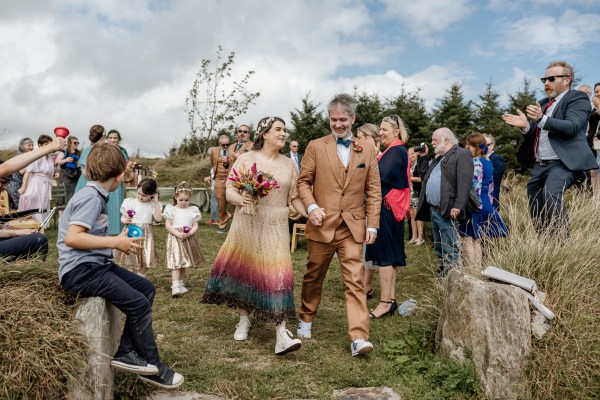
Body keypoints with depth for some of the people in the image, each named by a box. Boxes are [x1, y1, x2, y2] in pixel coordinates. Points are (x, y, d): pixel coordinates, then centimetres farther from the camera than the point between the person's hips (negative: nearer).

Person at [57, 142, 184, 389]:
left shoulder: (95, 195, 12)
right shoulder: (91, 197, -17)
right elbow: (72, 238, -25)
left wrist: (118, 242, 9)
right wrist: (114, 242, -22)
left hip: (95, 265, 10)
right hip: (80, 272, -10)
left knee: (147, 289, 6)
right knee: (139, 303, -16)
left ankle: (126, 352, 6)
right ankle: (152, 366, 1)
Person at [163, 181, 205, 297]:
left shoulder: (193, 210, 5)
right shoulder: (171, 209, -1)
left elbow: (195, 225, 3)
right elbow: (167, 225, -5)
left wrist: (190, 233, -18)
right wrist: (178, 234, -18)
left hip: (188, 239, 3)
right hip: (175, 239, -3)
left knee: (184, 263, 13)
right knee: (176, 263, -13)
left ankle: (180, 283, 28)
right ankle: (175, 287, -17)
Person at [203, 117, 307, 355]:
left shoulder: (289, 165, 6)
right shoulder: (246, 159, -1)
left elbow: (294, 197, 6)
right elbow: (229, 192, -2)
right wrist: (241, 199, -24)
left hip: (275, 228, 1)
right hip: (247, 225, 0)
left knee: (276, 274, -7)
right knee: (243, 270, 9)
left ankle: (281, 334, -8)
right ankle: (243, 320, 30)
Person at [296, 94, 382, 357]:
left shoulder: (367, 150, 7)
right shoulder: (316, 147, 3)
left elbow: (373, 190, 6)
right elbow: (303, 182, 3)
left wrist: (372, 225, -1)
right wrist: (311, 207, -14)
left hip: (353, 227, 0)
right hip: (322, 224, 0)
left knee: (355, 280, -6)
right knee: (314, 277, 14)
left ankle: (358, 337, -3)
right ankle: (306, 319, 36)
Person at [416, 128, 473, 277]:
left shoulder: (462, 155, -7)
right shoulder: (438, 158, 23)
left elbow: (464, 183, -19)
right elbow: (425, 177, 25)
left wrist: (458, 206, -25)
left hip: (448, 211, -9)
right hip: (433, 210, 10)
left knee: (450, 251, -8)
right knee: (439, 248, 16)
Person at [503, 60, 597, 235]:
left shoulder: (578, 98, 0)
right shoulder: (542, 103, 22)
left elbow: (571, 127, -16)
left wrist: (541, 119, -28)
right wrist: (525, 126, -3)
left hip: (562, 163, -7)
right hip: (539, 165, 8)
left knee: (551, 194, -31)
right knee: (536, 213, 7)